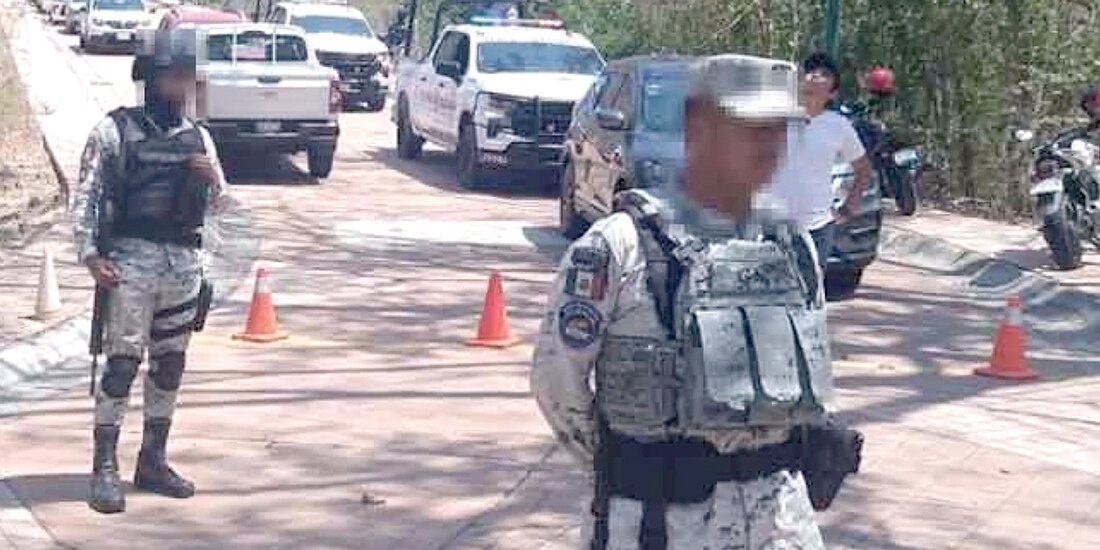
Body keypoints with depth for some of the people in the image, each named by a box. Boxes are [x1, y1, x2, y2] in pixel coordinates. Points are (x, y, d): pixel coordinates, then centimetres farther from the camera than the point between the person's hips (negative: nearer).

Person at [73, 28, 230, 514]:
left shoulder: (198, 138, 11)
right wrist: (90, 255, -14)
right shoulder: (116, 130, -3)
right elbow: (87, 195, -5)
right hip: (131, 260, -5)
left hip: (184, 264, 5)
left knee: (170, 366, 10)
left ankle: (153, 462, 21)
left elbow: (218, 205, 18)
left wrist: (214, 178, -4)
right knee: (122, 365, -8)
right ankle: (105, 470, -4)